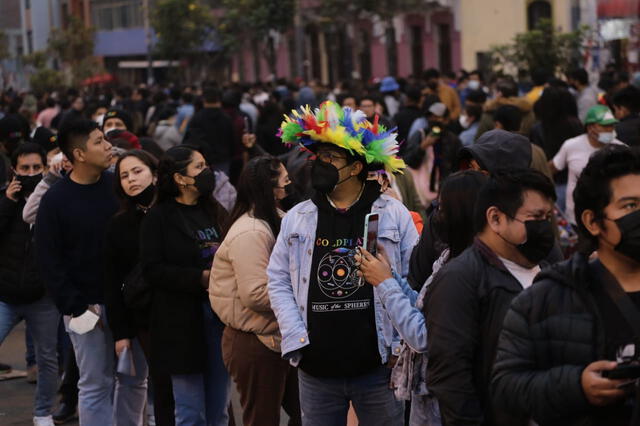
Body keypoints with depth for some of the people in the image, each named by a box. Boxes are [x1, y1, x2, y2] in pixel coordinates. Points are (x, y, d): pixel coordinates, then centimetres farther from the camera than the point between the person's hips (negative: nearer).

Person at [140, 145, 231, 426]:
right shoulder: (159, 218, -3)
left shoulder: (216, 212, 14)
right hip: (182, 321, -5)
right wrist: (200, 278, -19)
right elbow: (152, 269, -12)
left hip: (220, 315, 5)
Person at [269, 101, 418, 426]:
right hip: (316, 369, 2)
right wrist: (295, 340, -3)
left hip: (378, 365, -2)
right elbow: (278, 281, 9)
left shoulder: (394, 215, 0)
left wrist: (401, 346, -6)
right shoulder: (297, 218, 6)